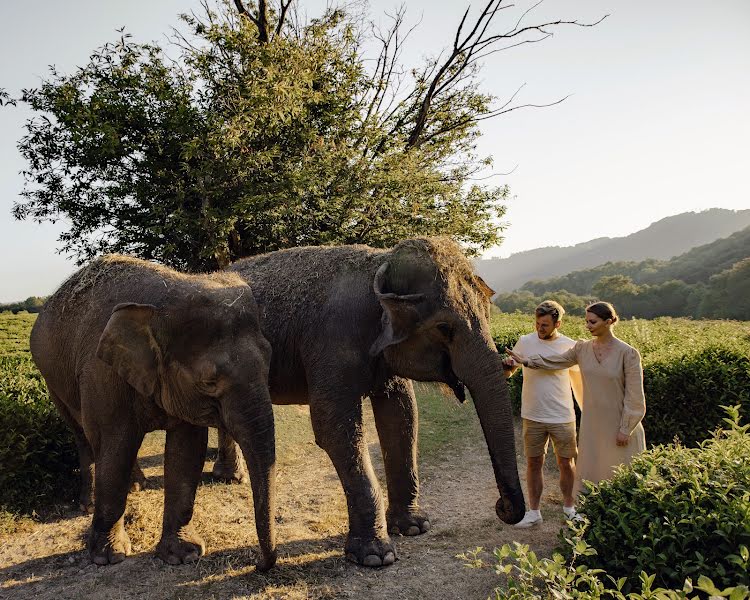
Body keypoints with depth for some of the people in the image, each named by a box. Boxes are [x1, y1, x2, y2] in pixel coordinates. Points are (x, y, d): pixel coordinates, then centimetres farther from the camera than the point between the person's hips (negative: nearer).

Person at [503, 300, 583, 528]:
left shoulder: (569, 346, -4)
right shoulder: (525, 342, -3)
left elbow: (578, 379, 8)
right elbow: (508, 373, 5)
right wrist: (507, 366, -19)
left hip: (563, 417, 0)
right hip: (533, 416, 1)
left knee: (566, 463, 10)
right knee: (534, 463, 9)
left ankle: (569, 507, 31)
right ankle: (534, 512, 21)